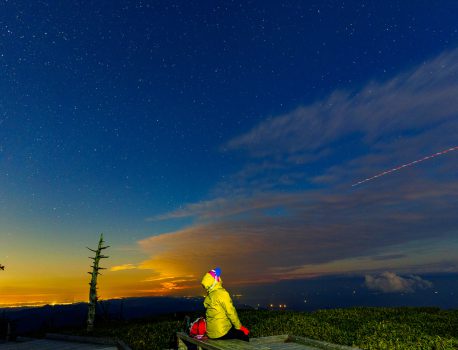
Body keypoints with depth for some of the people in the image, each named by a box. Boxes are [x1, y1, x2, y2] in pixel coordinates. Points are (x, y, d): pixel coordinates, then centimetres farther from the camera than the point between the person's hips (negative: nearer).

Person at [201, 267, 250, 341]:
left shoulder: (208, 296, 5)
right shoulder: (222, 293, -17)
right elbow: (231, 312, -16)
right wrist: (239, 327, -5)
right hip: (222, 333, -7)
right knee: (244, 334, 9)